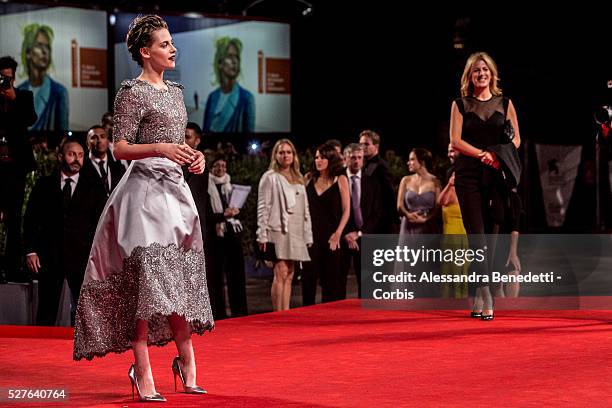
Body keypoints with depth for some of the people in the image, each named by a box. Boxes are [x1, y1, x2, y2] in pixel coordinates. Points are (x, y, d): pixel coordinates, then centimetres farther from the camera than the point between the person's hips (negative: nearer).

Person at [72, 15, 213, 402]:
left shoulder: (175, 91, 17)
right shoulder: (133, 92, -6)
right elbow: (120, 148, -10)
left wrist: (195, 156, 7)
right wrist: (160, 148, -23)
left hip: (175, 188, 7)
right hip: (146, 189, -7)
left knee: (181, 276, 7)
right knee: (149, 277, -10)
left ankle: (186, 359, 16)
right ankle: (142, 370, -8)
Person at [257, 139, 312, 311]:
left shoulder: (298, 179, 18)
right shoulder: (270, 177, 1)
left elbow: (305, 209, 18)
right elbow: (262, 207, -4)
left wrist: (308, 235, 11)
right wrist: (262, 236, -11)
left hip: (296, 233, 6)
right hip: (278, 231, -6)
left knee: (289, 276, 4)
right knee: (281, 273, -13)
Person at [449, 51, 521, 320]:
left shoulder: (505, 104, 11)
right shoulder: (460, 104, 7)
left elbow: (516, 139, 9)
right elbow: (456, 140, -2)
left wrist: (499, 156, -10)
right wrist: (483, 154, -15)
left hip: (496, 175, 2)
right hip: (468, 174, -2)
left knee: (490, 235, 1)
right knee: (477, 235, -10)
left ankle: (477, 297, 9)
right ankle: (486, 300, -16)